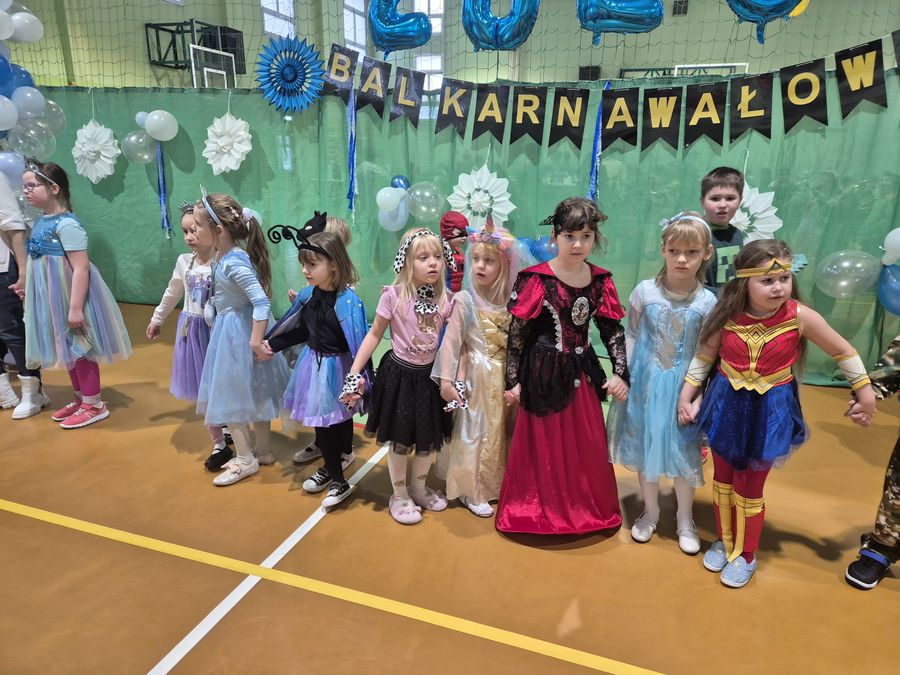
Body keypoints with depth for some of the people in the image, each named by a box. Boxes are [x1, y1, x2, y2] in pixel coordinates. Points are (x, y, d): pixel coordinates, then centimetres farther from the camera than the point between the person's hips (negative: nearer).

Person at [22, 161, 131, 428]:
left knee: (80, 349, 1)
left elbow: (81, 267, -24)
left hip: (70, 296, -9)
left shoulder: (66, 224, -19)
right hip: (54, 298, 9)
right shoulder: (41, 221, 9)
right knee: (69, 349, 17)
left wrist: (76, 307, -26)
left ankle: (94, 405, 13)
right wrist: (28, 289, 24)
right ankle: (80, 399, 31)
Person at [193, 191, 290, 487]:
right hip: (227, 329, 9)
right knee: (252, 393, 17)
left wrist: (256, 342, -27)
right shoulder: (221, 256, 3)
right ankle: (264, 450, 32)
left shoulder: (235, 262, -25)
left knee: (230, 397, 3)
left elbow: (261, 301, -30)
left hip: (238, 334, -9)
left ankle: (246, 460, 19)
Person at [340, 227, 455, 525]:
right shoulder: (393, 295, -14)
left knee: (429, 438, 15)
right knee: (400, 439, 9)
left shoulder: (446, 299, -5)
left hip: (430, 374, 3)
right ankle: (399, 495, 30)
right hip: (399, 373, -3)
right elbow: (375, 334, -7)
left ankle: (419, 488, 39)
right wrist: (354, 373, -10)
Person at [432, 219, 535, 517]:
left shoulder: (512, 302, 1)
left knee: (502, 432, 15)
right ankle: (472, 491, 19)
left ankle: (497, 483, 32)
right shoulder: (464, 300, -10)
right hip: (477, 378, -4)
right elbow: (451, 342, -11)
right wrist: (446, 380, -14)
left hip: (506, 378, 4)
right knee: (475, 433, 4)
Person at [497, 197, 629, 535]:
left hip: (582, 373, 4)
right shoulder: (536, 279, -14)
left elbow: (613, 330, 6)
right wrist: (513, 381, -9)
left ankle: (588, 508, 36)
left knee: (588, 446, 14)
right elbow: (517, 333, -10)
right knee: (542, 445, 9)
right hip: (544, 373, -4)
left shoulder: (600, 280, 0)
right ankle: (539, 510, 29)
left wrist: (621, 373, -1)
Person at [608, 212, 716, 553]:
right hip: (646, 384, 1)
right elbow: (630, 337, 0)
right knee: (646, 447, 13)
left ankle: (685, 520, 34)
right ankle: (650, 513, 36)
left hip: (683, 387, 0)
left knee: (683, 452, 10)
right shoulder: (644, 291, -8)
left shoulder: (707, 302, -8)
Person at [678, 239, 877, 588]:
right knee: (723, 481, 18)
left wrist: (865, 393, 5)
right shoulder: (727, 315, -14)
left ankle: (745, 556, 33)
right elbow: (703, 357, 1)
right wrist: (686, 396, 2)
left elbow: (844, 352, -3)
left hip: (769, 411, -2)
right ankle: (724, 542, 42)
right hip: (726, 405, 2)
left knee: (749, 490, 9)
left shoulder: (799, 316, -18)